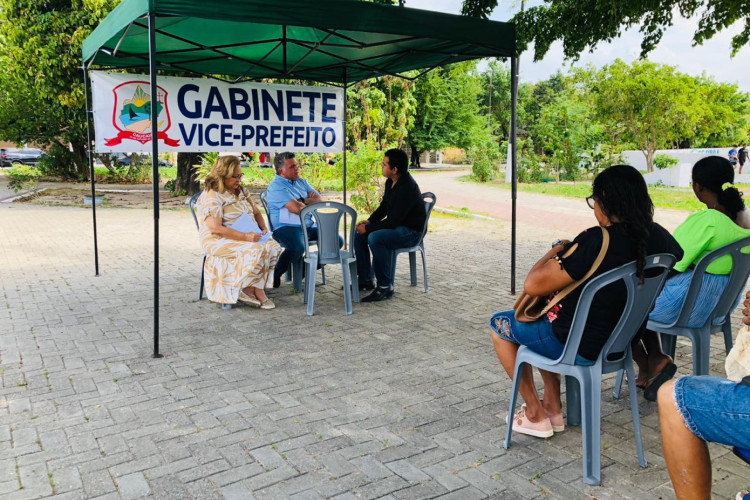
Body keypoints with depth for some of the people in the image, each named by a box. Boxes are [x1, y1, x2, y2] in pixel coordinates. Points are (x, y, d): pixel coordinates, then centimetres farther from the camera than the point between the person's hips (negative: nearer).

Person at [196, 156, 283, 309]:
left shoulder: (241, 191, 14)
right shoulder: (211, 196, -13)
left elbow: (256, 212, 24)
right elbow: (215, 228, -23)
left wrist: (263, 228, 2)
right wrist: (245, 237, -27)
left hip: (248, 237, 8)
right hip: (219, 241, -8)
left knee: (273, 247, -19)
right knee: (255, 251, -32)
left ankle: (257, 289, -15)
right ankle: (245, 289, -12)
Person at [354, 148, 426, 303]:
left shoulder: (407, 188, -26)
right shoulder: (391, 182, 3)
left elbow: (392, 222, -26)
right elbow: (384, 206, 17)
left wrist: (368, 228, -19)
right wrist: (369, 221, 0)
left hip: (411, 232, -10)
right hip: (396, 226, 10)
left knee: (375, 238, -33)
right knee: (358, 234, 4)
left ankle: (385, 287, -23)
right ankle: (366, 280, 11)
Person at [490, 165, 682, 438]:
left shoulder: (596, 241, -30)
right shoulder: (657, 236, -9)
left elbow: (532, 285, -28)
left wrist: (555, 252, -8)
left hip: (578, 347, -7)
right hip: (621, 340, 8)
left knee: (499, 324, 15)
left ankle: (536, 415, 20)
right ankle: (553, 408, 31)